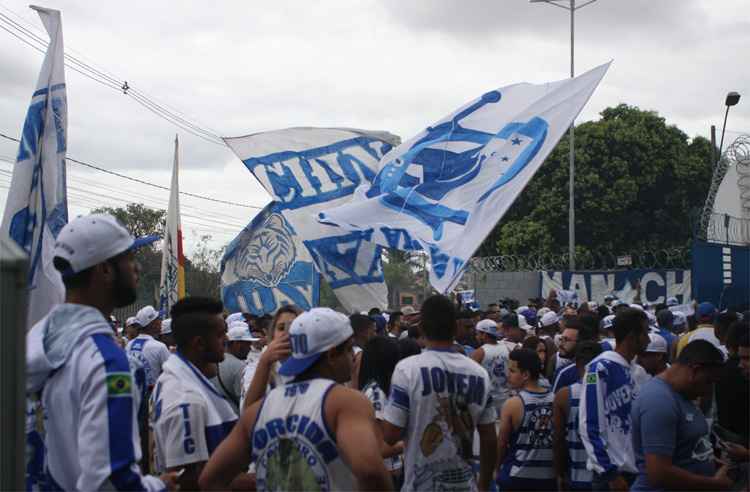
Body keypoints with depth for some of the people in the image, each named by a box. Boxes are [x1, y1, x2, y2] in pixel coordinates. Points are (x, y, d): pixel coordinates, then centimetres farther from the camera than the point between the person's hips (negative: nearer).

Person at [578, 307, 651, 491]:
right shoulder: (600, 368, -11)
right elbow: (590, 425, -15)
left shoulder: (634, 371, 12)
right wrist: (610, 472, -17)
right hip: (612, 471, -8)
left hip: (634, 469, 8)